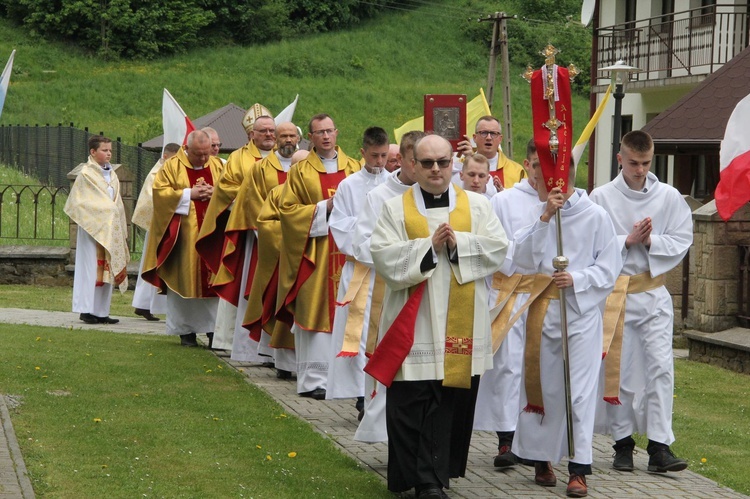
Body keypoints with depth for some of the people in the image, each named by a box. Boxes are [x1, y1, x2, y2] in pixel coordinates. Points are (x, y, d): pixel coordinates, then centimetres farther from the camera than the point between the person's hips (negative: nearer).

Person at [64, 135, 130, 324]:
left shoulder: (111, 175, 15)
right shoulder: (86, 174, -7)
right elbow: (82, 202, -11)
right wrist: (108, 210, -11)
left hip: (110, 229, 7)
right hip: (92, 227, -7)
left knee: (107, 269, 5)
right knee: (91, 268, -7)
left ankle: (101, 312, 8)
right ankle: (86, 310, -4)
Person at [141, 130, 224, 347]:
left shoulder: (217, 166, 11)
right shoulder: (172, 167, 1)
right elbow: (160, 192, -6)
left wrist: (214, 193, -7)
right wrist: (190, 194, -13)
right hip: (183, 236, -3)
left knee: (212, 280, -2)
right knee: (184, 279, -2)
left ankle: (213, 329, 1)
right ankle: (186, 331, 4)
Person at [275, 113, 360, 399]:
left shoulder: (354, 168, 13)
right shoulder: (301, 172, 6)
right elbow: (287, 210, -1)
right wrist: (324, 209, -11)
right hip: (314, 251, -3)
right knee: (314, 311, -6)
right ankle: (313, 379, -5)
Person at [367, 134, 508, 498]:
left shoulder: (476, 205, 9)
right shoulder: (396, 208, 5)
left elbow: (497, 249, -1)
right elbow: (383, 256, -7)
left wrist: (458, 243, -13)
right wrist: (429, 246, -14)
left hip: (460, 328, 1)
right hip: (413, 324, -1)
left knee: (451, 403, 2)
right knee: (410, 403, -5)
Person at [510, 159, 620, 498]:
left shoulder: (595, 216, -5)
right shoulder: (540, 213, 5)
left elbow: (609, 269, -4)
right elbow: (522, 258, -7)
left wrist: (576, 279, -18)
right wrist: (545, 218, -15)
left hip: (582, 311, -4)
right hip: (543, 311, 4)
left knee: (580, 391, -6)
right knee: (543, 386, 10)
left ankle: (579, 469, -4)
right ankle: (541, 457, 24)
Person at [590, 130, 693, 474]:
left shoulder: (669, 197, 2)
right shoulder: (601, 197, -1)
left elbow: (682, 241, 1)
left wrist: (650, 241, -14)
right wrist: (628, 241, -14)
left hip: (653, 293, 0)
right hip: (614, 291, 0)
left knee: (660, 367, -7)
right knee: (617, 369, 4)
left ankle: (659, 446, -6)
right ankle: (623, 442, 15)